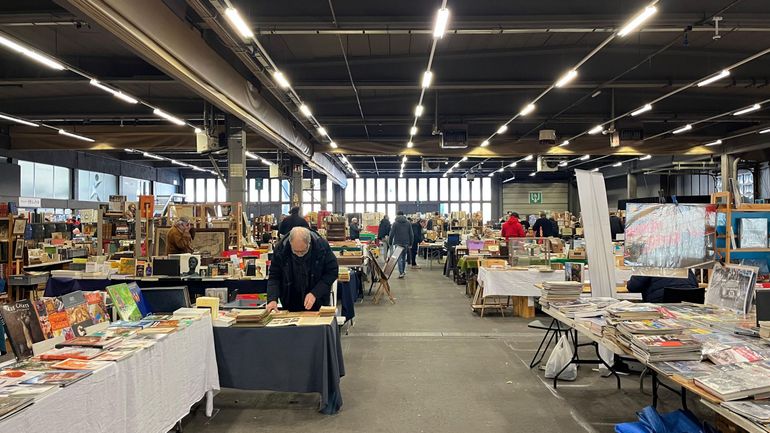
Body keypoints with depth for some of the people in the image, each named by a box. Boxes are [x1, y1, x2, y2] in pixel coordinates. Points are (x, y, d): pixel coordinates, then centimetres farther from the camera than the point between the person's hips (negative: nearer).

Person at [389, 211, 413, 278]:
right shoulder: (408, 223, 5)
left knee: (399, 258, -1)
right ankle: (403, 271, 27)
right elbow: (411, 234, 5)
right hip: (406, 243, 3)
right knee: (404, 257, 17)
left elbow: (391, 234, -6)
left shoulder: (395, 224, -4)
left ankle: (401, 273, -8)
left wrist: (390, 243, 3)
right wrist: (410, 243, 11)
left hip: (398, 243, -3)